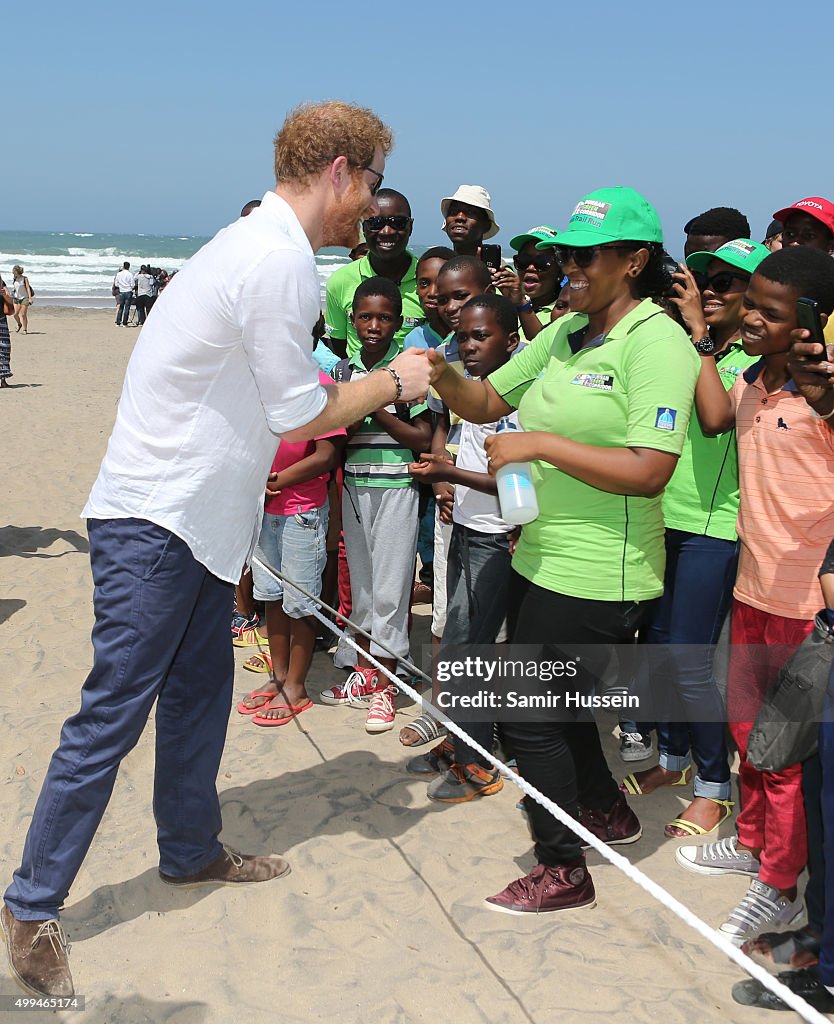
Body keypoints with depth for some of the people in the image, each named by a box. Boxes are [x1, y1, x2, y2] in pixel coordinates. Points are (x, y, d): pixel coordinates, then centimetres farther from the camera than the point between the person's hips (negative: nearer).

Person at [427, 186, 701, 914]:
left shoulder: (655, 343, -16)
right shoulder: (563, 334, 9)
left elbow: (649, 471, -24)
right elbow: (486, 402, 12)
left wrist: (542, 444, -25)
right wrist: (444, 378, -9)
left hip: (597, 575, -9)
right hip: (544, 557, 9)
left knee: (528, 717, -1)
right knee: (552, 698, 23)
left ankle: (563, 872, 17)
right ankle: (607, 811, 46)